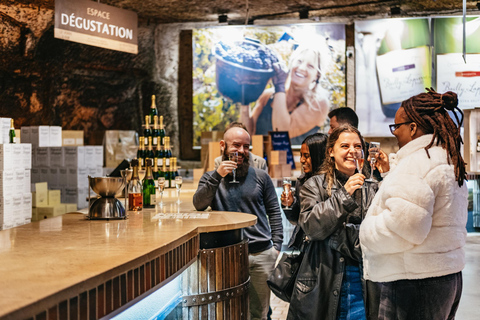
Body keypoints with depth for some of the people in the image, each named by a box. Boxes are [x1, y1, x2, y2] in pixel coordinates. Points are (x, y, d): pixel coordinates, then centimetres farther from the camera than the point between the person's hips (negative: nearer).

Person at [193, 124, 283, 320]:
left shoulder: (261, 177, 6)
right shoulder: (210, 178, 6)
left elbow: (274, 212, 7)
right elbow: (199, 204, -12)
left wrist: (277, 245, -1)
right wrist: (217, 175, -21)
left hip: (262, 254, 1)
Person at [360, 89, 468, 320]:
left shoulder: (418, 161, -19)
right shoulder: (447, 160, 16)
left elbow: (403, 225, -27)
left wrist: (367, 231, -11)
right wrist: (392, 169, 27)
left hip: (413, 282, -11)